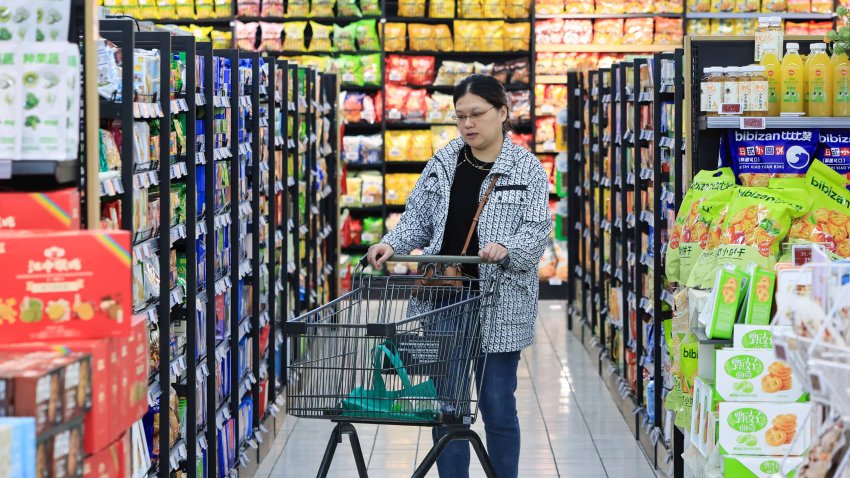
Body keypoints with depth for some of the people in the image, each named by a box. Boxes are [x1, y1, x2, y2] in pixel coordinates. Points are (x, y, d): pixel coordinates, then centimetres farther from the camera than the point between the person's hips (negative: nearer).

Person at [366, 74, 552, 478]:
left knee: (498, 407, 3)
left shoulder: (526, 169, -3)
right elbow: (419, 220, 11)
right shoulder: (443, 163, 8)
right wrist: (393, 244, -9)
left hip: (499, 309, -3)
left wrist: (505, 248, -30)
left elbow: (537, 230, -10)